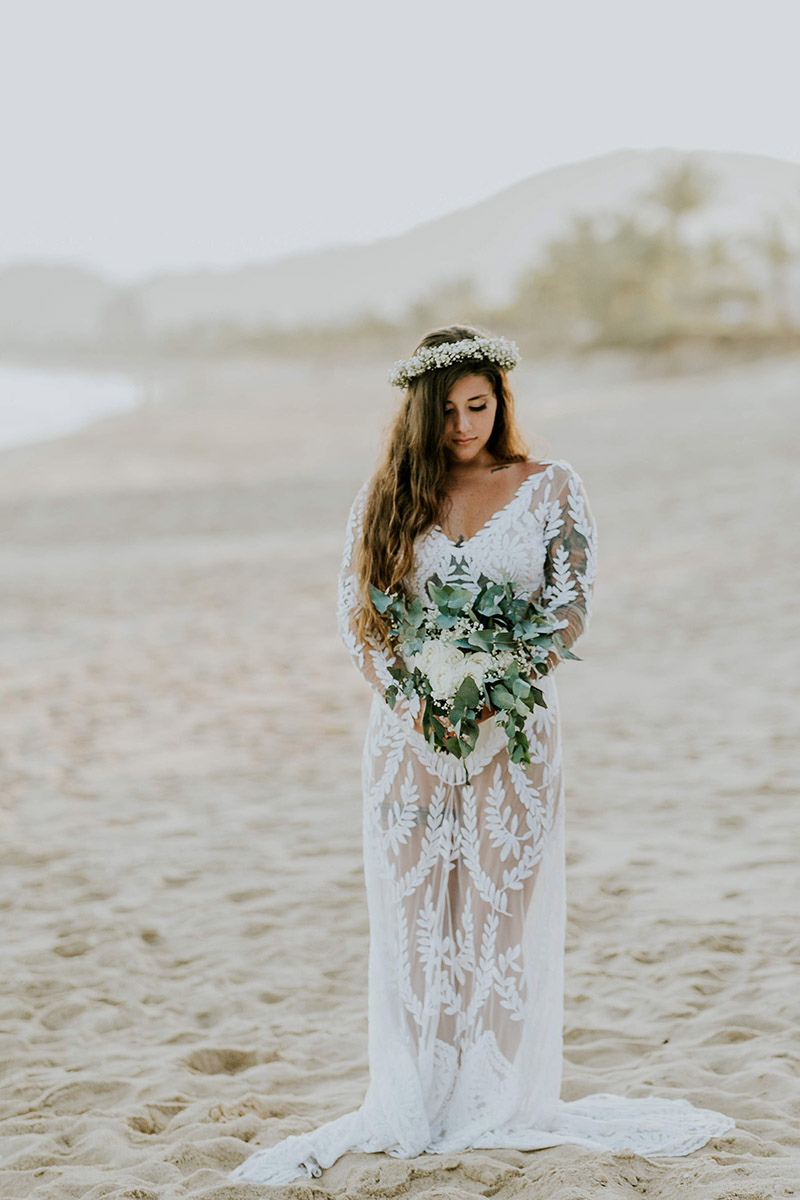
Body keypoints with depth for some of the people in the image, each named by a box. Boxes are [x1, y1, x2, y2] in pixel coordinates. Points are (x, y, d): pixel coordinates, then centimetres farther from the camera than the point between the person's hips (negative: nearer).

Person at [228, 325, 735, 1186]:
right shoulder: (387, 496, 7)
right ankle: (416, 1105, 12)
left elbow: (571, 606, -3)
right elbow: (354, 610, 3)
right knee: (414, 909, 3)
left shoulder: (551, 488, 3)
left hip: (516, 727, -1)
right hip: (412, 729, 1)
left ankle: (507, 1101, 11)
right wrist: (410, 693, -13)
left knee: (510, 907, 0)